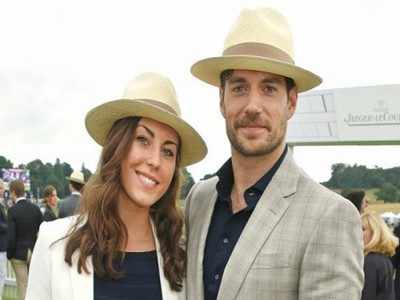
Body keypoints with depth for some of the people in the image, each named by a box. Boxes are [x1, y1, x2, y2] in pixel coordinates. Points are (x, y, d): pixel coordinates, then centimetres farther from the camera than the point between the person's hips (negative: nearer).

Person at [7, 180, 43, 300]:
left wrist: (9, 255, -3)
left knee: (23, 285, 4)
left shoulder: (12, 210, -14)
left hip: (19, 253, -4)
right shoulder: (35, 208, -1)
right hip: (35, 252, 4)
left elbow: (11, 236, -16)